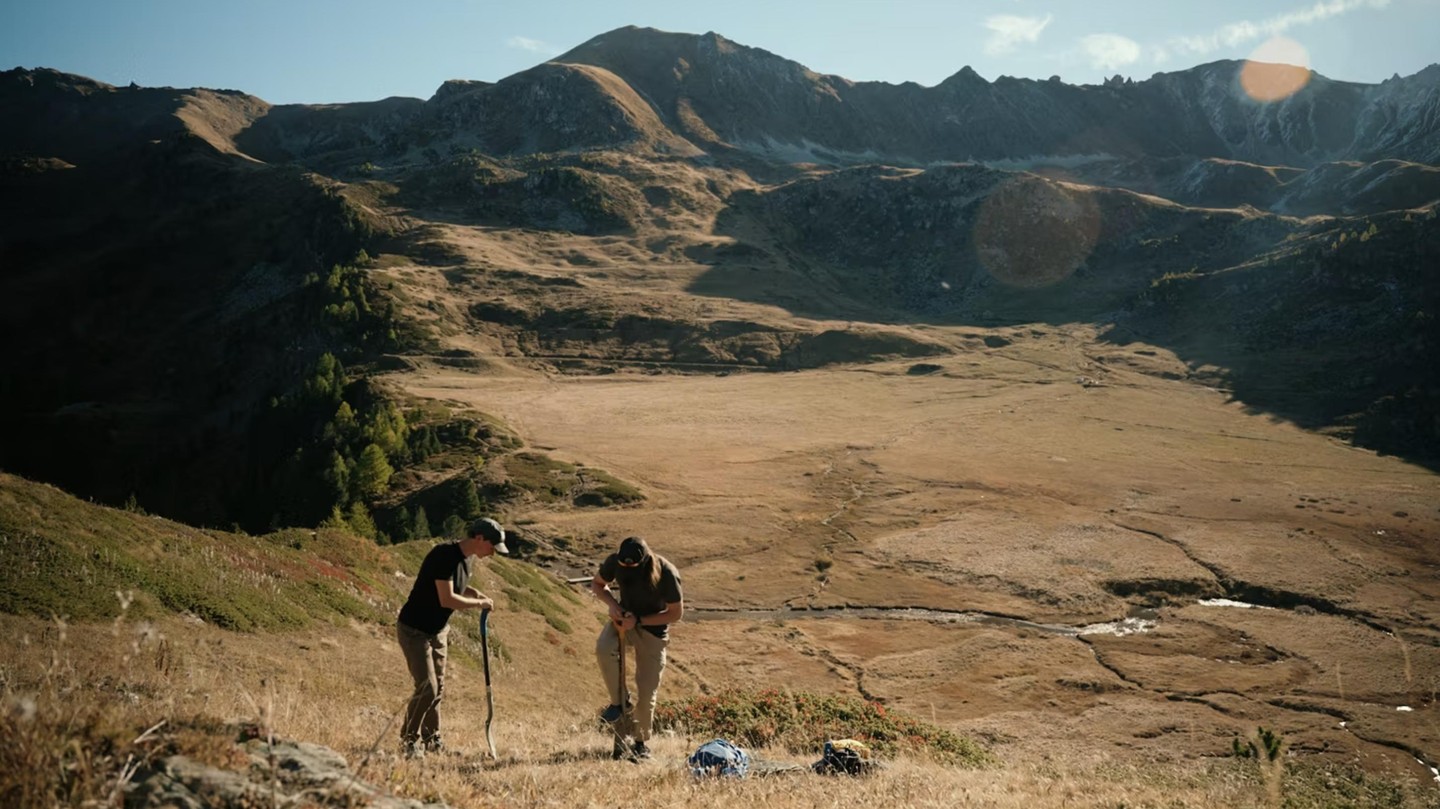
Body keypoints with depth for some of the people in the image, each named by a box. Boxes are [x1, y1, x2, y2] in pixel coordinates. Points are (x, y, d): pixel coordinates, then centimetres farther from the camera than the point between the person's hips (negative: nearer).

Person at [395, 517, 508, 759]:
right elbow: (447, 599, -32)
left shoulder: (468, 559, 2)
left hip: (437, 631, 9)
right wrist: (479, 603, -19)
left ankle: (431, 738, 27)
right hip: (414, 630, -9)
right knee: (426, 688, -12)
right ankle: (410, 739, 5)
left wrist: (473, 592, 0)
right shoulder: (445, 555, -27)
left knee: (438, 688, 13)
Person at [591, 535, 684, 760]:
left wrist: (638, 620, -25)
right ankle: (618, 703, -10)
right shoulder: (614, 562, -20)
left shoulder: (666, 573, -29)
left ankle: (641, 742, 20)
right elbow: (597, 584, 1)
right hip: (624, 617, 2)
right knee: (603, 649, -31)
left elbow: (676, 613, -17)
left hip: (653, 627, -2)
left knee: (647, 690, -2)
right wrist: (612, 603, -20)